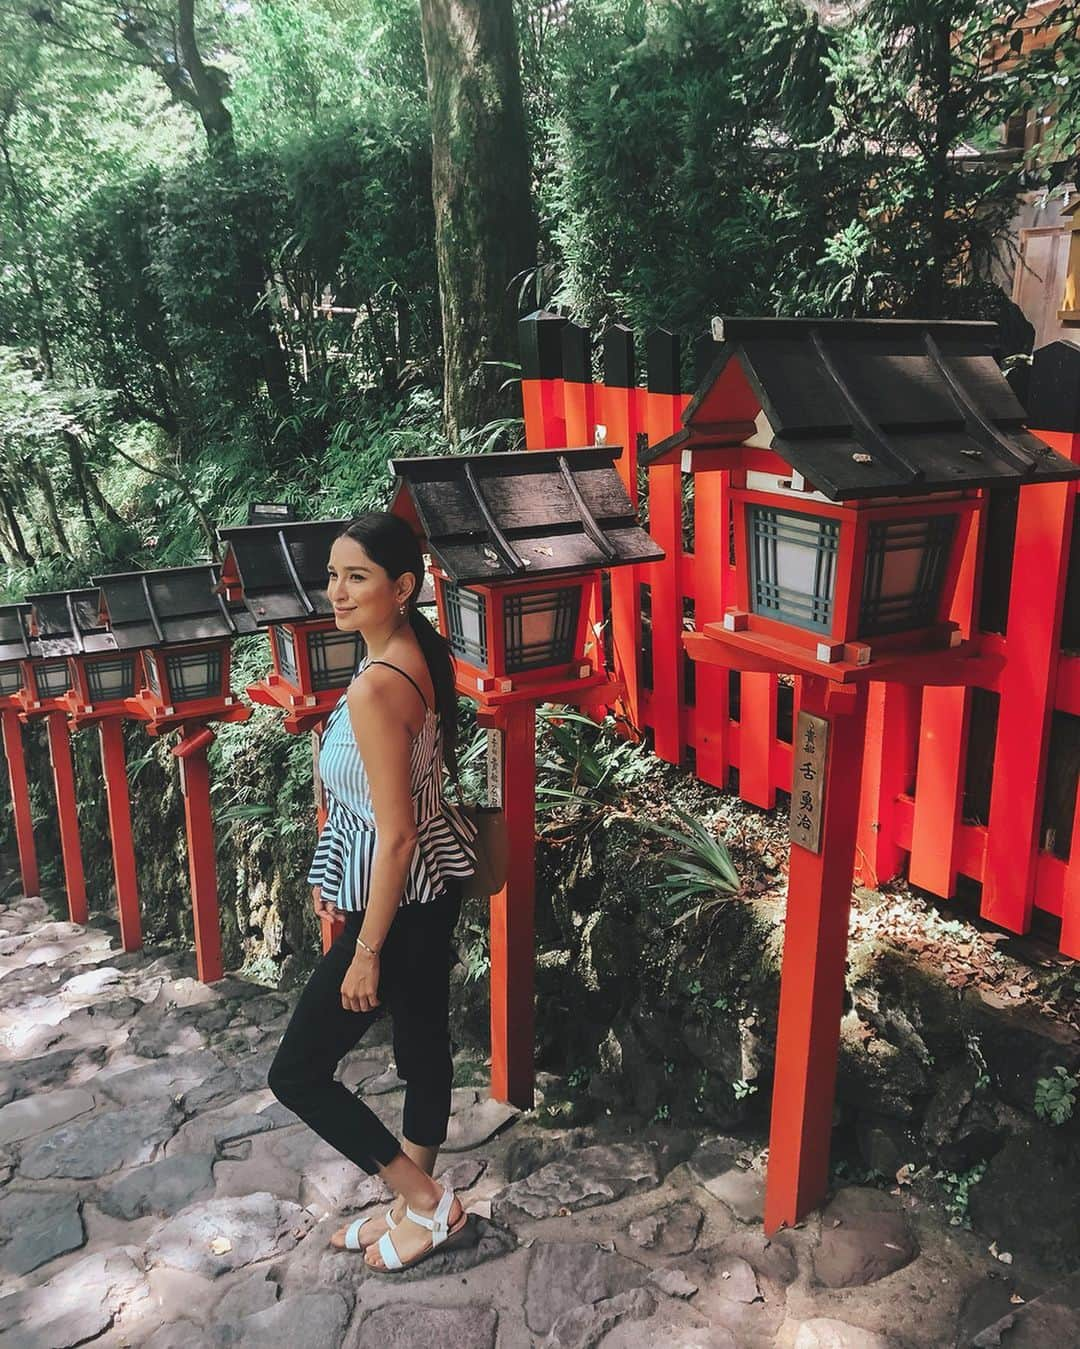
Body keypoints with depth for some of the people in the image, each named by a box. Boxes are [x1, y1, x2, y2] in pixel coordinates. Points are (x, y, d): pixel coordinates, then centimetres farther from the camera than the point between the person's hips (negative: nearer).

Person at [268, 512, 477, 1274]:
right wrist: (336, 871, 21)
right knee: (423, 1044, 22)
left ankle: (425, 1202, 18)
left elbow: (395, 836, -25)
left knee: (298, 1073, 6)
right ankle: (416, 1204, 41)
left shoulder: (375, 688, -27)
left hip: (401, 899, -9)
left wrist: (366, 951, -17)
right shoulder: (421, 654, 2)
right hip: (436, 883, 9)